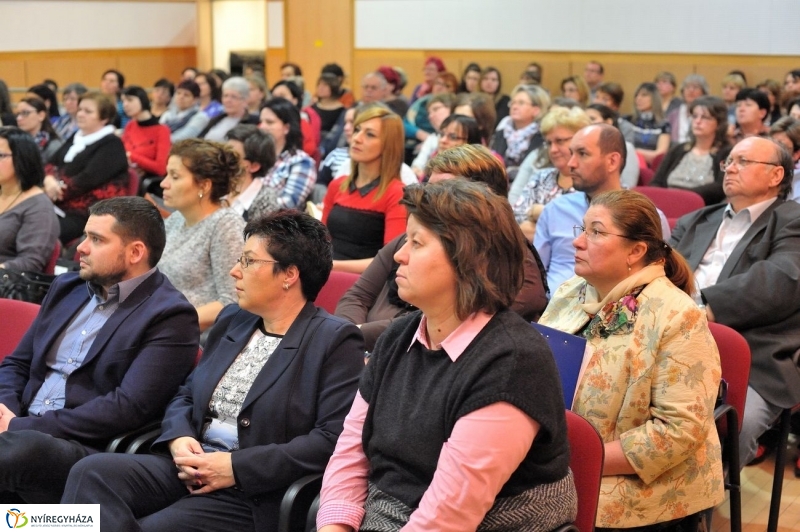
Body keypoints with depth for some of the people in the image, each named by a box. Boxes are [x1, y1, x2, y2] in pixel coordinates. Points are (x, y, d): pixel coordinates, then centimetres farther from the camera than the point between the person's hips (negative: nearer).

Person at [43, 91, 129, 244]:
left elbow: (88, 179, -15)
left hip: (88, 213, -8)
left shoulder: (112, 145, -4)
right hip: (62, 208, 8)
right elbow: (52, 163, 16)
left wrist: (59, 190, -11)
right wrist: (49, 179, -6)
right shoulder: (75, 138, 22)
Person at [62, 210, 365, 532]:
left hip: (252, 495, -7)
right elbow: (186, 395, 22)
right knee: (93, 472, -18)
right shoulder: (232, 320, 16)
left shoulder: (335, 341, -6)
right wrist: (179, 440, -2)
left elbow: (333, 439, -17)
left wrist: (236, 467, -18)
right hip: (190, 470, 7)